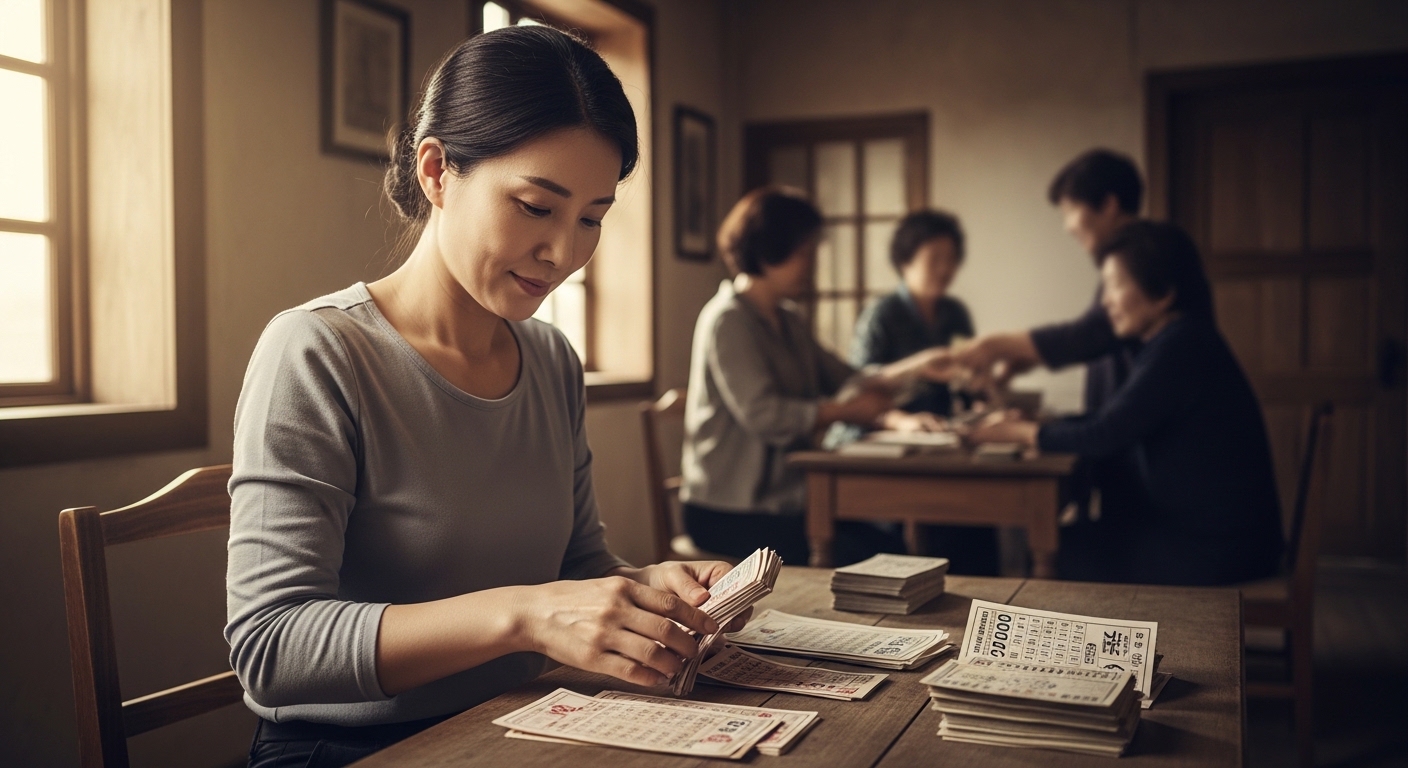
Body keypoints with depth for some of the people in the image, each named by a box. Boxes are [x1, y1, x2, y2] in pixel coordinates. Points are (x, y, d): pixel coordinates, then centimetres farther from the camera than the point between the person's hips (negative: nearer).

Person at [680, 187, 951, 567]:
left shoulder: (790, 322, 16)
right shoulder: (728, 321, -13)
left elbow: (845, 380, 13)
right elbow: (764, 416, -23)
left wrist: (915, 367, 0)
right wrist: (849, 409, -13)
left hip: (786, 502, 9)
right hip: (729, 513, -9)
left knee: (894, 550, -7)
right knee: (857, 561, -21)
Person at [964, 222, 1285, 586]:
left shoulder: (1181, 348, -21)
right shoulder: (1174, 342, 10)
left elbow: (1105, 436, -21)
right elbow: (1110, 419, 12)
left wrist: (1021, 432, -8)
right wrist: (1030, 423, 2)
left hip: (1215, 546, -8)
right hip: (1195, 524, 8)